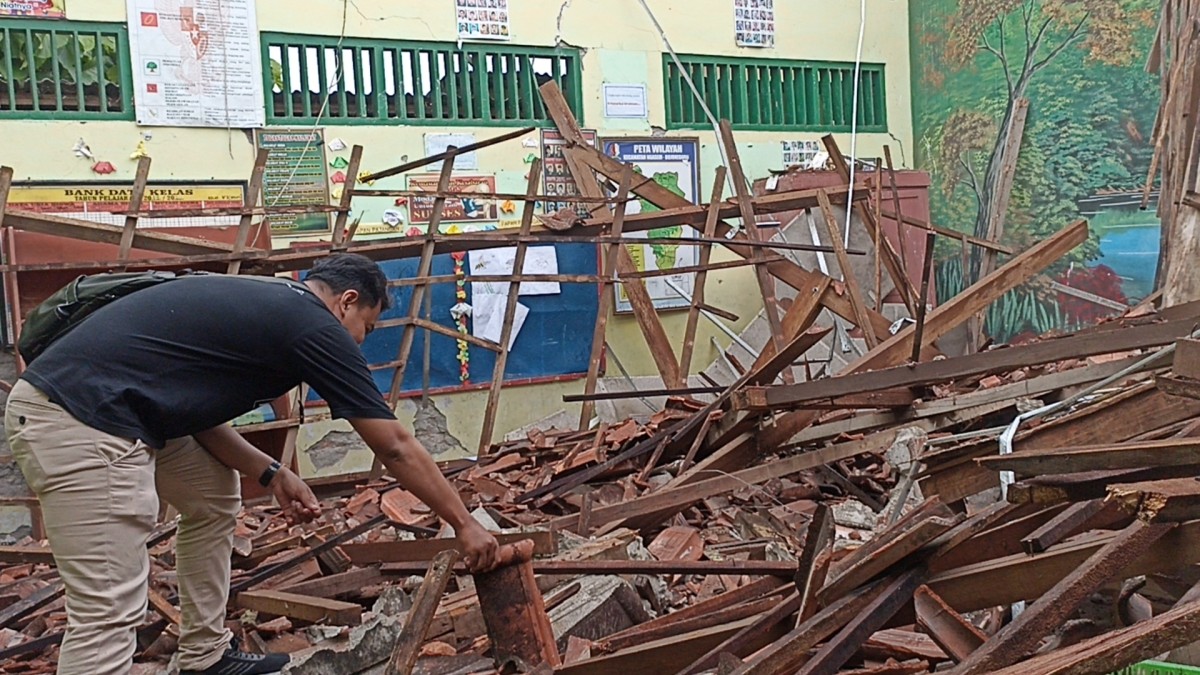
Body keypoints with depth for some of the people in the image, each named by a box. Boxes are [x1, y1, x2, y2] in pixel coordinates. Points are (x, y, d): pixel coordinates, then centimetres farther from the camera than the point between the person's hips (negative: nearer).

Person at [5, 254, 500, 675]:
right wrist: (464, 524, 6)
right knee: (109, 614, -11)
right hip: (80, 419, -10)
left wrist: (270, 473, 9)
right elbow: (396, 449, -3)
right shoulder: (316, 328, -6)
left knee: (214, 497, 24)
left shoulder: (260, 302, 18)